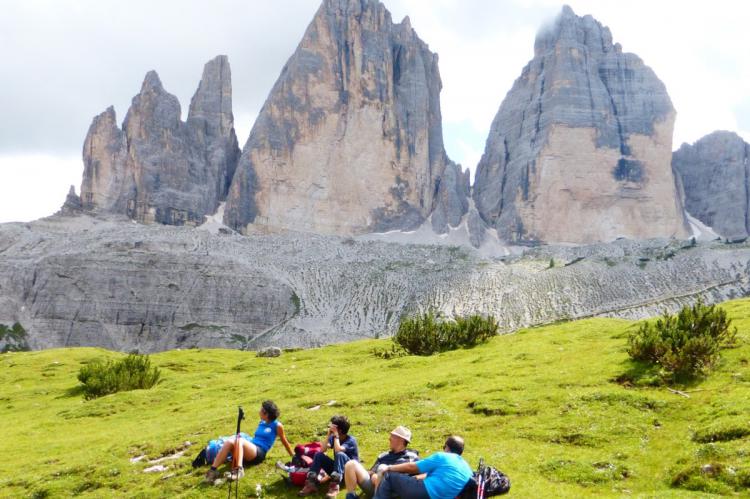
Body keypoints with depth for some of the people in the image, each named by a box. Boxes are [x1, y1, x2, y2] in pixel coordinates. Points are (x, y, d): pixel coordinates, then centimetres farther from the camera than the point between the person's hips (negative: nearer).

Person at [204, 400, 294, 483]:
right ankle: (213, 470, -35)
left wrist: (294, 456, 18)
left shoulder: (277, 425, 4)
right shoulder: (261, 423, 23)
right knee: (229, 441, -24)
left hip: (259, 453, -6)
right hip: (250, 449, 6)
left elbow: (284, 442, 12)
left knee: (239, 440, -34)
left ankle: (239, 470, -51)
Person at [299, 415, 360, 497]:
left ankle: (335, 485, -44)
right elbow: (322, 450, -14)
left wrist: (336, 435, -27)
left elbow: (338, 450, -36)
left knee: (340, 454, -35)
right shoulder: (333, 437, 0)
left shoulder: (351, 440, -18)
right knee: (319, 455, -13)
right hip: (337, 467, 6)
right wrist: (328, 435, -17)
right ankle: (311, 483, -24)